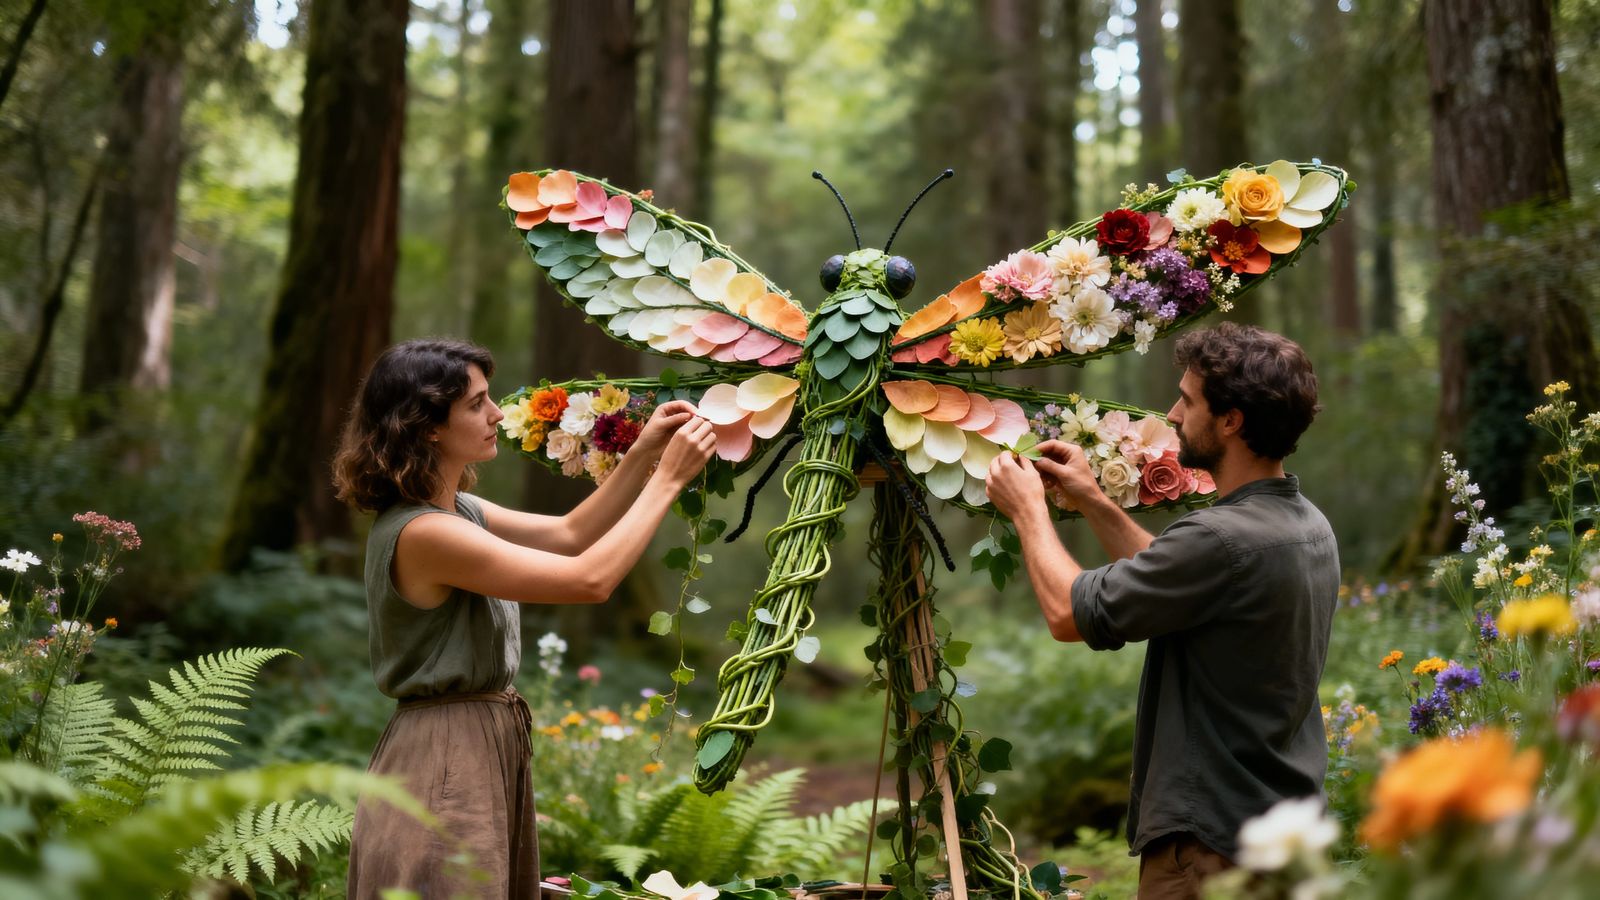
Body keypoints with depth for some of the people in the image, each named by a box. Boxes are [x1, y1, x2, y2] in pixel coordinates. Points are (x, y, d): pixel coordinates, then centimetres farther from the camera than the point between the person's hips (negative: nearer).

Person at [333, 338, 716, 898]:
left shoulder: (458, 511, 8)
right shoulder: (422, 533, -23)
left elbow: (569, 536, 15)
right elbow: (591, 580, -24)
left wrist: (643, 454, 5)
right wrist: (668, 479, -16)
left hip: (489, 752, 10)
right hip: (443, 763, -10)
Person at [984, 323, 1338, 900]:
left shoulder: (1226, 538, -24)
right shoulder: (1309, 527, 6)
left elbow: (1068, 613, -16)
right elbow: (1175, 586, 19)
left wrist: (1028, 510, 0)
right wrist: (1093, 502, 17)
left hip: (1212, 845, -9)